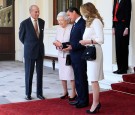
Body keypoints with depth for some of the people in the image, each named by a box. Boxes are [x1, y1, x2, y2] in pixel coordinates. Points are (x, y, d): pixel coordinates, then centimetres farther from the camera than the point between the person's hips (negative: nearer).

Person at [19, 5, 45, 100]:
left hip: (40, 50, 4)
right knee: (29, 73, 3)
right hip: (29, 51, -4)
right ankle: (28, 94, 12)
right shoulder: (24, 23, -9)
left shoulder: (42, 22, 4)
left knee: (40, 73, 6)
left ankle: (39, 93, 14)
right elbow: (21, 37, 5)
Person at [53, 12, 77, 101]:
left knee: (70, 74, -4)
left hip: (69, 54, -7)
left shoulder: (71, 28, -13)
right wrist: (56, 43, -4)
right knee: (62, 74, 11)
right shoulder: (58, 28, 10)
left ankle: (73, 93, 10)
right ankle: (65, 92, 25)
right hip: (61, 54, 7)